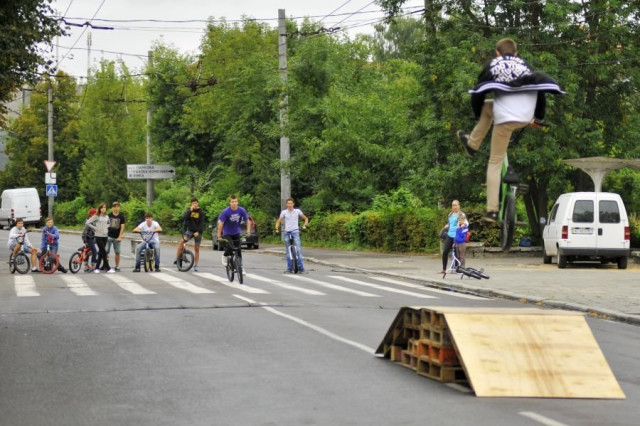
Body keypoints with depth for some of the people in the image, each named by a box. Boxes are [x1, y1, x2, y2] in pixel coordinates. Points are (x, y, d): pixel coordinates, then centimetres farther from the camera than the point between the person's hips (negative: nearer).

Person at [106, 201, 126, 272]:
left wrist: (120, 237, -8)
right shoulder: (109, 215, 3)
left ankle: (117, 267, 12)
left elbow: (122, 227, 0)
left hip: (117, 237, 0)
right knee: (106, 252, -6)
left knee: (117, 252, 3)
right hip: (109, 236, 0)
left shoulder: (121, 216, 3)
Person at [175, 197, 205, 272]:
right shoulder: (188, 210, 2)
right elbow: (184, 217, -14)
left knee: (196, 249, 2)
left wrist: (198, 232, -17)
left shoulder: (201, 212, -2)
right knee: (182, 241, -22)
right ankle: (177, 259, -15)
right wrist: (190, 210, -21)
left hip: (197, 232, -1)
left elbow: (202, 223, -6)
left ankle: (195, 265, 10)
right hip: (189, 230, 1)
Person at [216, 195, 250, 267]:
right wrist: (219, 236, -21)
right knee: (230, 246, -23)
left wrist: (248, 231, -15)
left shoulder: (242, 210, -15)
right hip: (227, 233, -3)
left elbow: (247, 221, -3)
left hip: (236, 233, 3)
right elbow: (221, 223, -20)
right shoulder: (226, 211, -23)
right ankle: (225, 256, 8)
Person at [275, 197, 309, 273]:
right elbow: (278, 221, 12)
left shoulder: (297, 211, 4)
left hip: (295, 232, -2)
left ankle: (301, 268, -11)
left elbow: (306, 218, 14)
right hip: (287, 232, 2)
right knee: (288, 251, 4)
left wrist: (304, 226, -2)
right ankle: (289, 268, 10)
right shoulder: (284, 212, 6)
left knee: (298, 249, -12)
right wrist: (277, 228, -5)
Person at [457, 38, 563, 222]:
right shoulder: (526, 66, 22)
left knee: (495, 163, 10)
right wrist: (539, 118, 33)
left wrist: (478, 115, 29)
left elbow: (478, 93, 13)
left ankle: (492, 210, 5)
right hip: (526, 118, 4)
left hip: (504, 117, -4)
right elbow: (541, 91, 22)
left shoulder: (493, 65, 13)